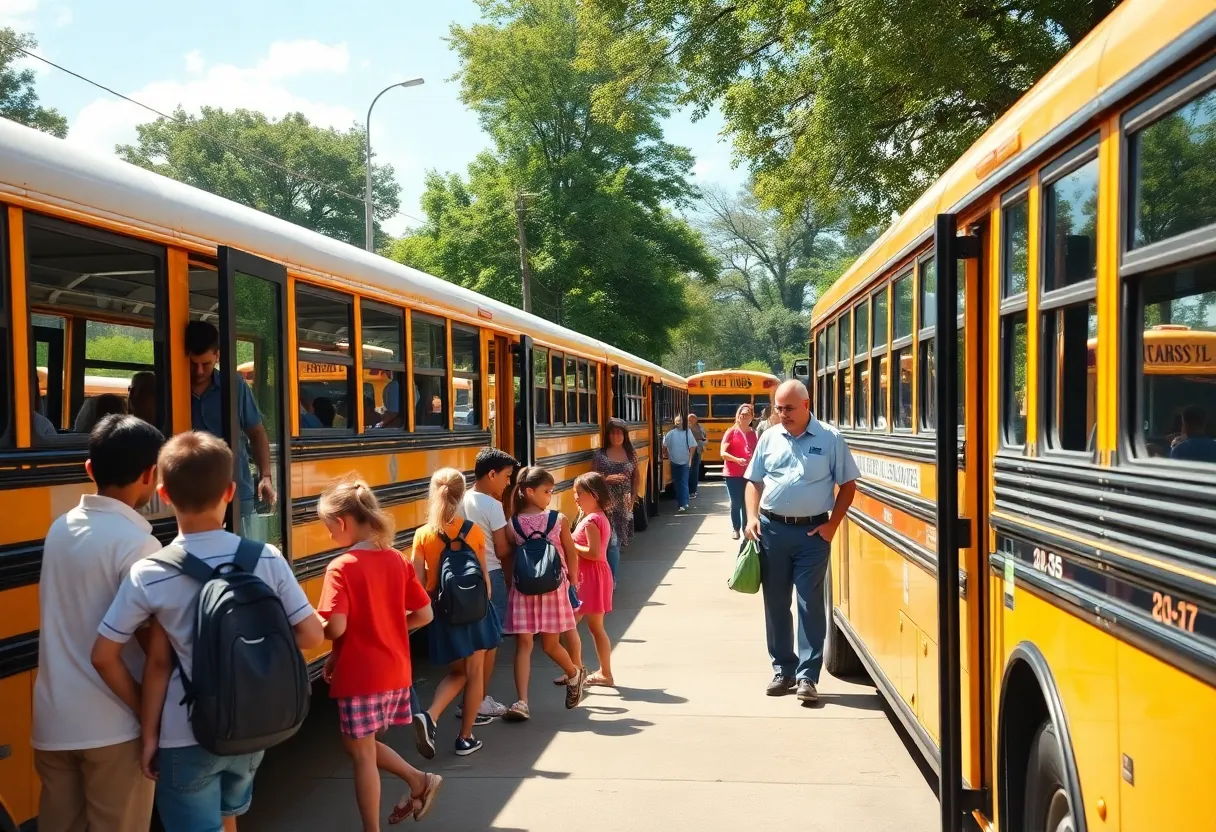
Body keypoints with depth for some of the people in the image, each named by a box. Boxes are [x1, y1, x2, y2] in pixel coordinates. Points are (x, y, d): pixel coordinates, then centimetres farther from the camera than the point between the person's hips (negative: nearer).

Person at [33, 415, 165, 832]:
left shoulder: (60, 528, 3)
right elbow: (155, 643, -18)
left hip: (52, 721, 6)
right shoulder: (137, 544, -17)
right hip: (112, 727, -6)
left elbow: (69, 619, 8)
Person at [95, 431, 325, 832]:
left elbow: (103, 656, -10)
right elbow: (311, 635, -9)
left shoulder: (148, 575, -16)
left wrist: (148, 727, 1)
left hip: (187, 738, -3)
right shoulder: (267, 559, -12)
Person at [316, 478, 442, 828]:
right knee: (360, 744, 26)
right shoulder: (398, 560, 2)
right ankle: (419, 782, 25)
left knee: (361, 754, 9)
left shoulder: (341, 567, -16)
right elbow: (424, 614, 5)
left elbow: (335, 627, -23)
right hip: (395, 671, 7)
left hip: (359, 675, -7)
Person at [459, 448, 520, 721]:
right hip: (490, 577, -7)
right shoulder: (493, 505, -16)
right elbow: (502, 550, -14)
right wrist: (516, 546, 5)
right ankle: (481, 700, 10)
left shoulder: (461, 501, 6)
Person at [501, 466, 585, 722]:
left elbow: (571, 555, 5)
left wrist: (573, 585, 7)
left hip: (553, 588, 0)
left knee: (550, 645, 8)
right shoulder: (513, 524, -3)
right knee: (523, 643, -5)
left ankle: (575, 674, 37)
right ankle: (522, 703, -3)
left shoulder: (559, 520, -2)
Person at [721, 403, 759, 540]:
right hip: (733, 474, -2)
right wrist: (737, 460, -22)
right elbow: (723, 453, -7)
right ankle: (736, 529, 17)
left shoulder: (754, 434, 8)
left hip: (750, 473, 2)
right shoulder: (731, 432, -1)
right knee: (736, 503, 3)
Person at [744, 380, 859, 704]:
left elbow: (848, 485, 1)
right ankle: (783, 670, 21)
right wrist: (752, 517, -2)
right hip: (772, 529, 3)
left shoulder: (830, 439, -3)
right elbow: (754, 481, 12)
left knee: (810, 604, -1)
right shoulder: (769, 438, 6)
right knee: (775, 602, 9)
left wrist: (833, 524, -6)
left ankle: (807, 676, 5)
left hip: (812, 532, -3)